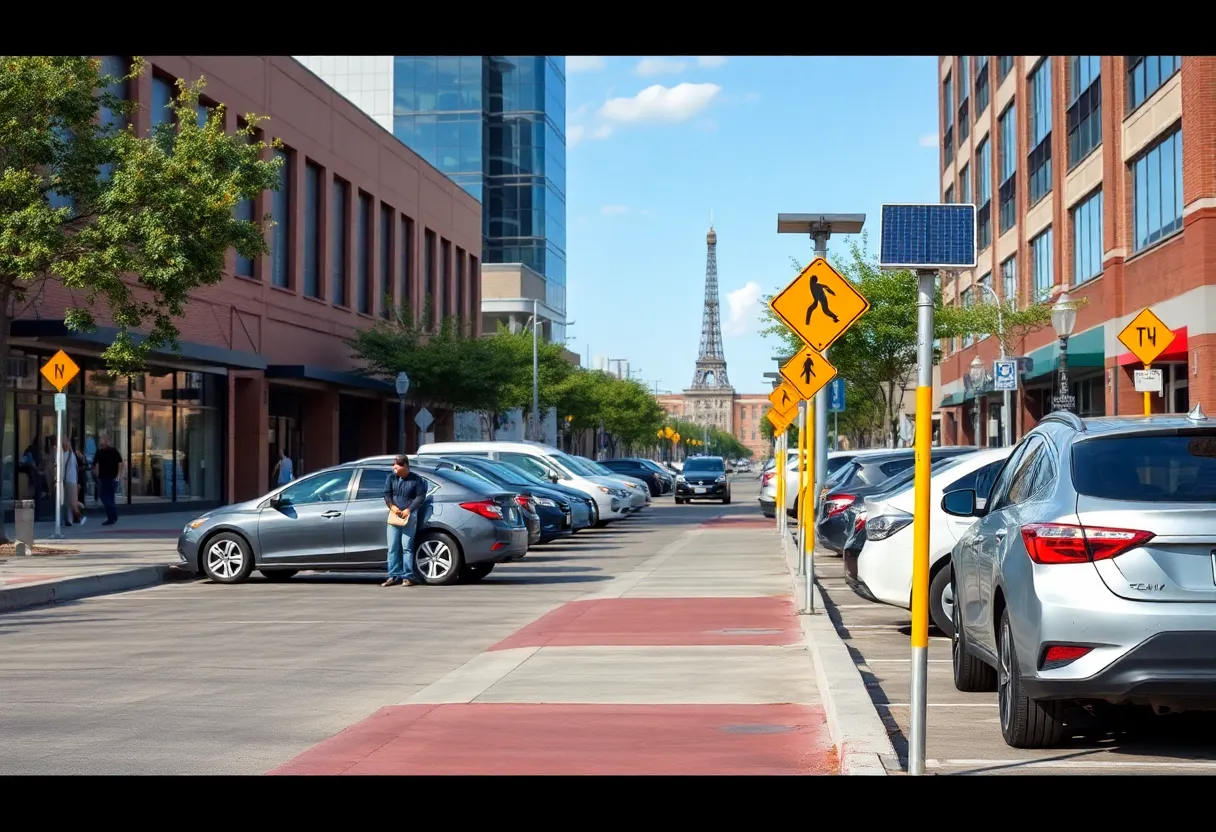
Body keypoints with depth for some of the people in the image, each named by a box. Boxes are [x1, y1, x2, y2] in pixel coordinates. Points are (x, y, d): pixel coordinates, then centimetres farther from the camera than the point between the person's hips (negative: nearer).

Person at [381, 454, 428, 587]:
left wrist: (409, 509, -14)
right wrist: (392, 506, -10)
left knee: (406, 547, -7)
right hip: (394, 515, 4)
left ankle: (408, 576, -2)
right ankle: (394, 576, 8)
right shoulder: (391, 478, 10)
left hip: (409, 516, -4)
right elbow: (387, 494, 8)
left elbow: (421, 497, -4)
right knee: (393, 547, 3)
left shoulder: (416, 479, -2)